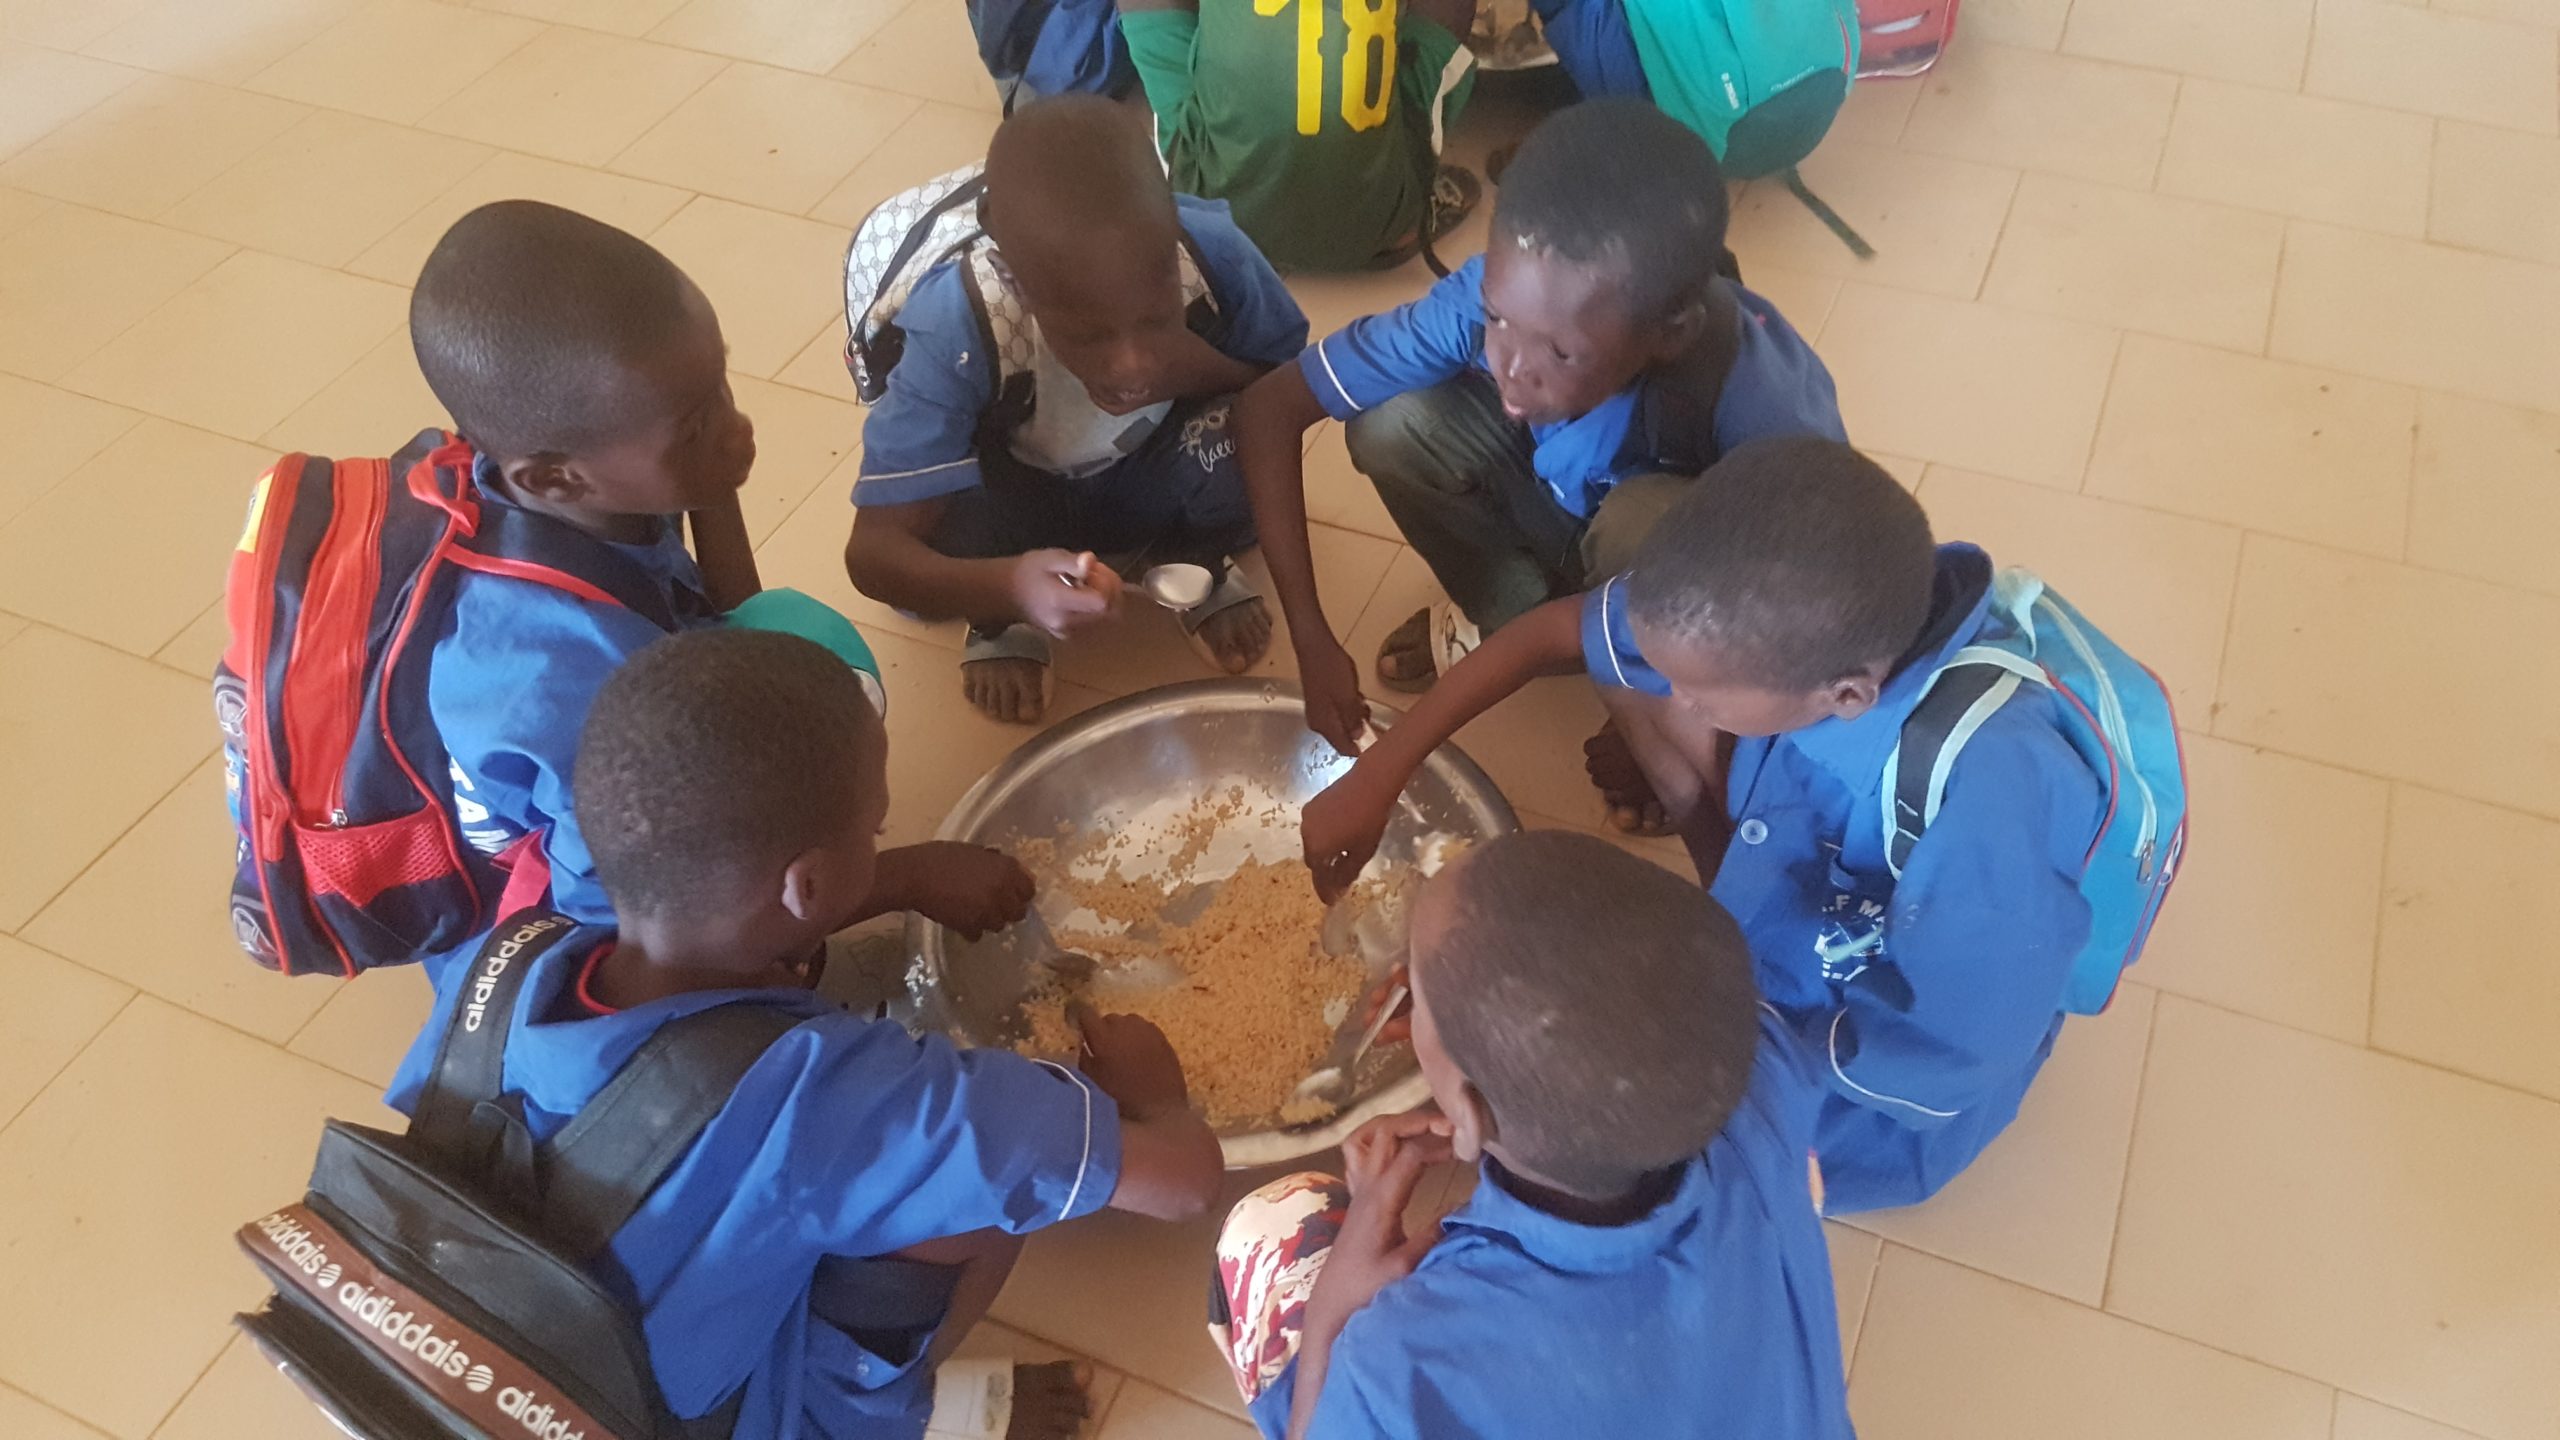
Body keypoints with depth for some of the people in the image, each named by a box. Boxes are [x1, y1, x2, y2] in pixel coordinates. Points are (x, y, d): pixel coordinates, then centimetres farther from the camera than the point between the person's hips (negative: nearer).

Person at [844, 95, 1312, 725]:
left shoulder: (1213, 250, -30)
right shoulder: (956, 327, -35)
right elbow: (873, 552, -33)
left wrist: (1202, 369, -35)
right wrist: (1006, 588, -55)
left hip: (1151, 491, 1)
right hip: (1021, 509, -1)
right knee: (942, 532, -32)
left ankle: (1199, 566, 4)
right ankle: (1006, 622, 3)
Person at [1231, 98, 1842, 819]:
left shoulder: (1765, 401, -39)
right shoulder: (1495, 296, -31)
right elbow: (1269, 407, -23)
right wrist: (1314, 646, -29)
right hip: (1563, 513, 3)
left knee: (1646, 521, -36)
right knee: (1393, 426, -23)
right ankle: (1516, 615, 3)